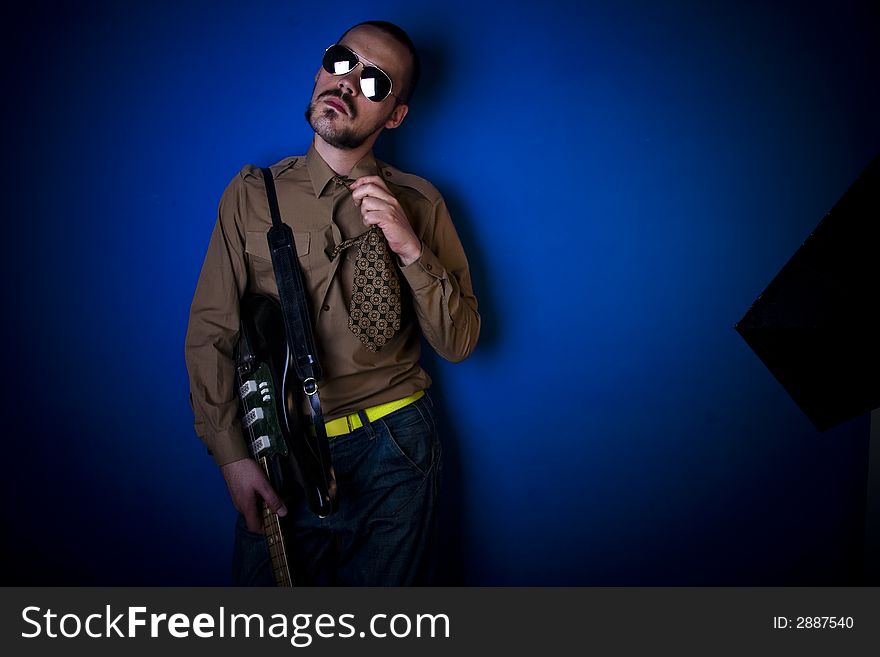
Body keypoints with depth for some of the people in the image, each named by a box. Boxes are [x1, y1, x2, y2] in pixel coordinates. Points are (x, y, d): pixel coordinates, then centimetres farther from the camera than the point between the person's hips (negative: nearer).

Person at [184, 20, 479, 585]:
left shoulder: (419, 204, -1)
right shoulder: (252, 193, -1)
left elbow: (458, 344, -4)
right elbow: (210, 332, -1)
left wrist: (412, 251, -18)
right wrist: (232, 454, -7)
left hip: (393, 451, 0)